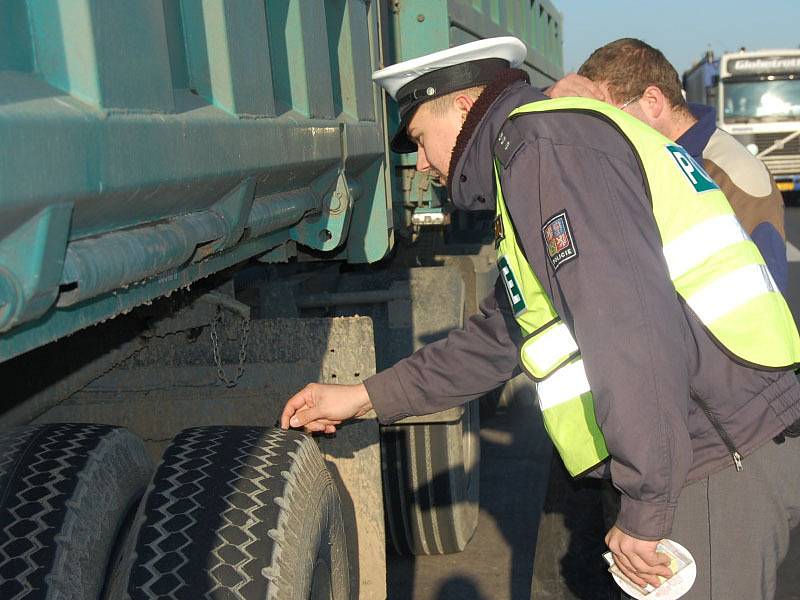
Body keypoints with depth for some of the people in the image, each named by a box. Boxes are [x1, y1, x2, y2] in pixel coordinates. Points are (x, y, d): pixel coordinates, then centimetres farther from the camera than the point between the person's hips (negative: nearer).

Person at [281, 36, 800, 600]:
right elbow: (499, 336, 24)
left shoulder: (544, 142, -12)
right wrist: (364, 397, 23)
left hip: (721, 463, -10)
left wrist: (643, 507, -20)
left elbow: (631, 326, -25)